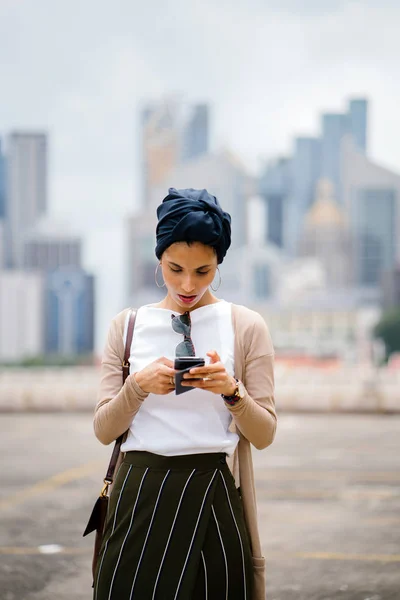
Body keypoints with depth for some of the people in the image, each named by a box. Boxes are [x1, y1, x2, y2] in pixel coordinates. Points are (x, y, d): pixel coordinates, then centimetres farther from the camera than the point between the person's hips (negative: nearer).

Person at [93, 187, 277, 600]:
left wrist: (231, 391, -18)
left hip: (213, 495, -1)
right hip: (140, 493, 1)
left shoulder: (246, 327, 2)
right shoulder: (128, 326, 7)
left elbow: (264, 435, 1)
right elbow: (104, 430, 3)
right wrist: (138, 385, -15)